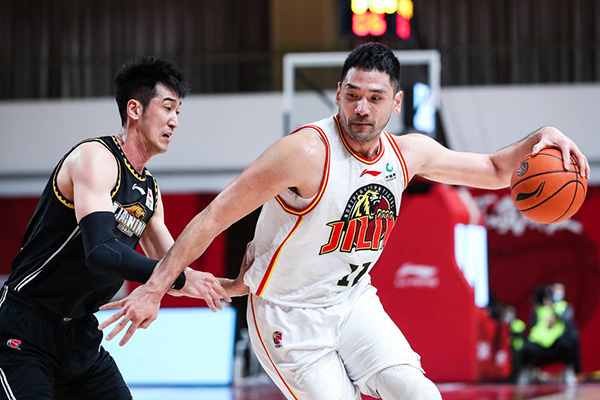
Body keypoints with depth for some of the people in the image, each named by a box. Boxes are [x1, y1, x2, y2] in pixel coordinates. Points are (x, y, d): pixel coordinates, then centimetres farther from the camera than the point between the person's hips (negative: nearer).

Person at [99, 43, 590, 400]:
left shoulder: (410, 153, -3)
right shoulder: (306, 152, -24)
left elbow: (494, 171, 12)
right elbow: (214, 218, -20)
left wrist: (538, 140, -9)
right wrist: (155, 289, -21)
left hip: (354, 301, 6)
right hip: (289, 315, -6)